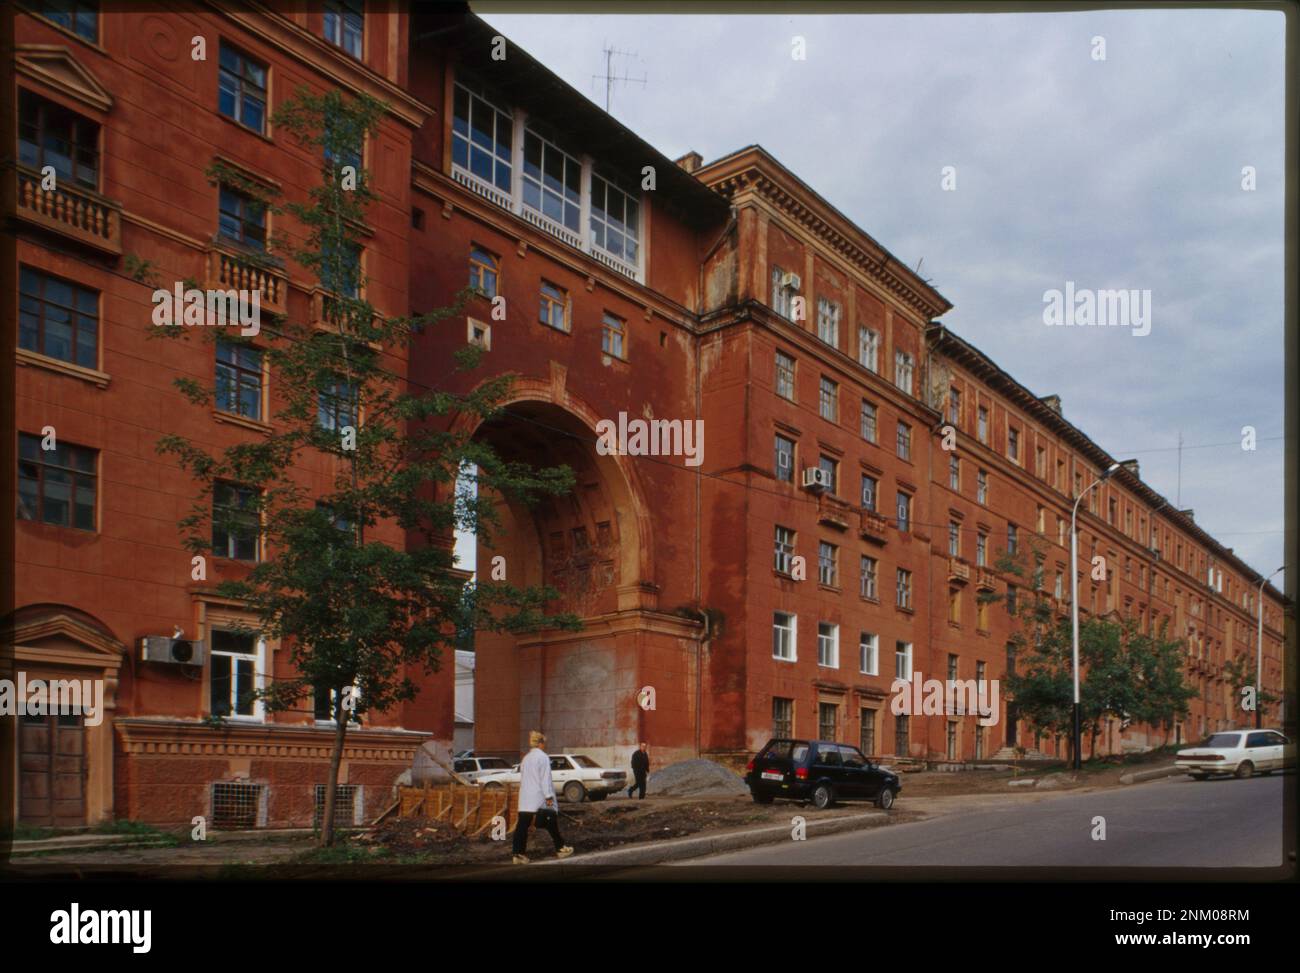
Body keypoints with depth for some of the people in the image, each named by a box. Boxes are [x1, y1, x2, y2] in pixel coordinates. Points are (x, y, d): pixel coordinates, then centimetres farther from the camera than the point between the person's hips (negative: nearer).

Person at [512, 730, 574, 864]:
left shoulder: (526, 758, 15)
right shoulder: (542, 757, -10)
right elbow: (545, 778, -15)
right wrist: (549, 796, -14)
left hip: (525, 799, 7)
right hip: (539, 798, -7)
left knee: (522, 825, 1)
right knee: (551, 823, 7)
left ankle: (518, 854, -6)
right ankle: (560, 849, 17)